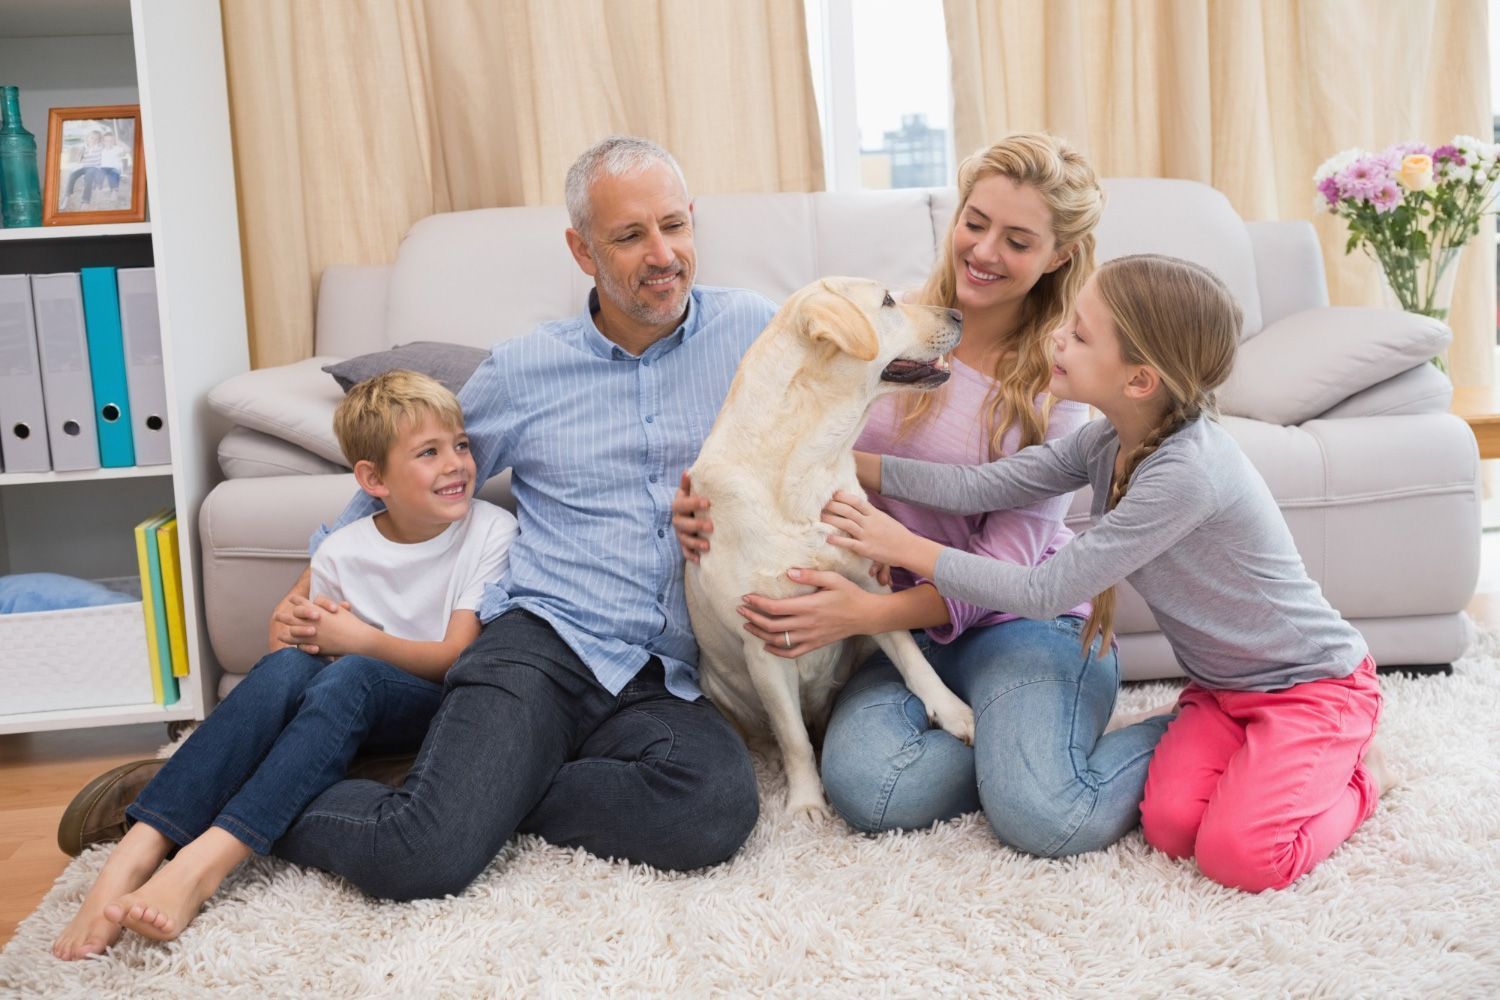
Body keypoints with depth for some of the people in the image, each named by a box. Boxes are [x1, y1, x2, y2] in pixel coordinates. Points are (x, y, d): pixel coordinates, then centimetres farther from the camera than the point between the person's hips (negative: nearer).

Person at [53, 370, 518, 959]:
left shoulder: (491, 531, -7)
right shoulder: (341, 552, 1)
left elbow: (458, 658, -9)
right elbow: (328, 644, 11)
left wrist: (360, 639, -18)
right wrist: (298, 628, -11)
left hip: (438, 710, -3)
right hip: (350, 716, 3)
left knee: (349, 675, -34)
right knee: (287, 665, -30)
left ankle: (201, 864, -44)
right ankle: (136, 852, -37)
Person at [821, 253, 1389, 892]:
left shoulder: (1186, 473, -33)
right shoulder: (1111, 442, -6)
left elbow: (1043, 593, -29)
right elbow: (983, 487, -8)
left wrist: (906, 549, -26)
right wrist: (849, 462, -14)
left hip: (1313, 682, -7)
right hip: (1223, 688, 7)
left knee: (1238, 855, -20)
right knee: (1170, 826, -13)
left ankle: (1354, 774, 6)